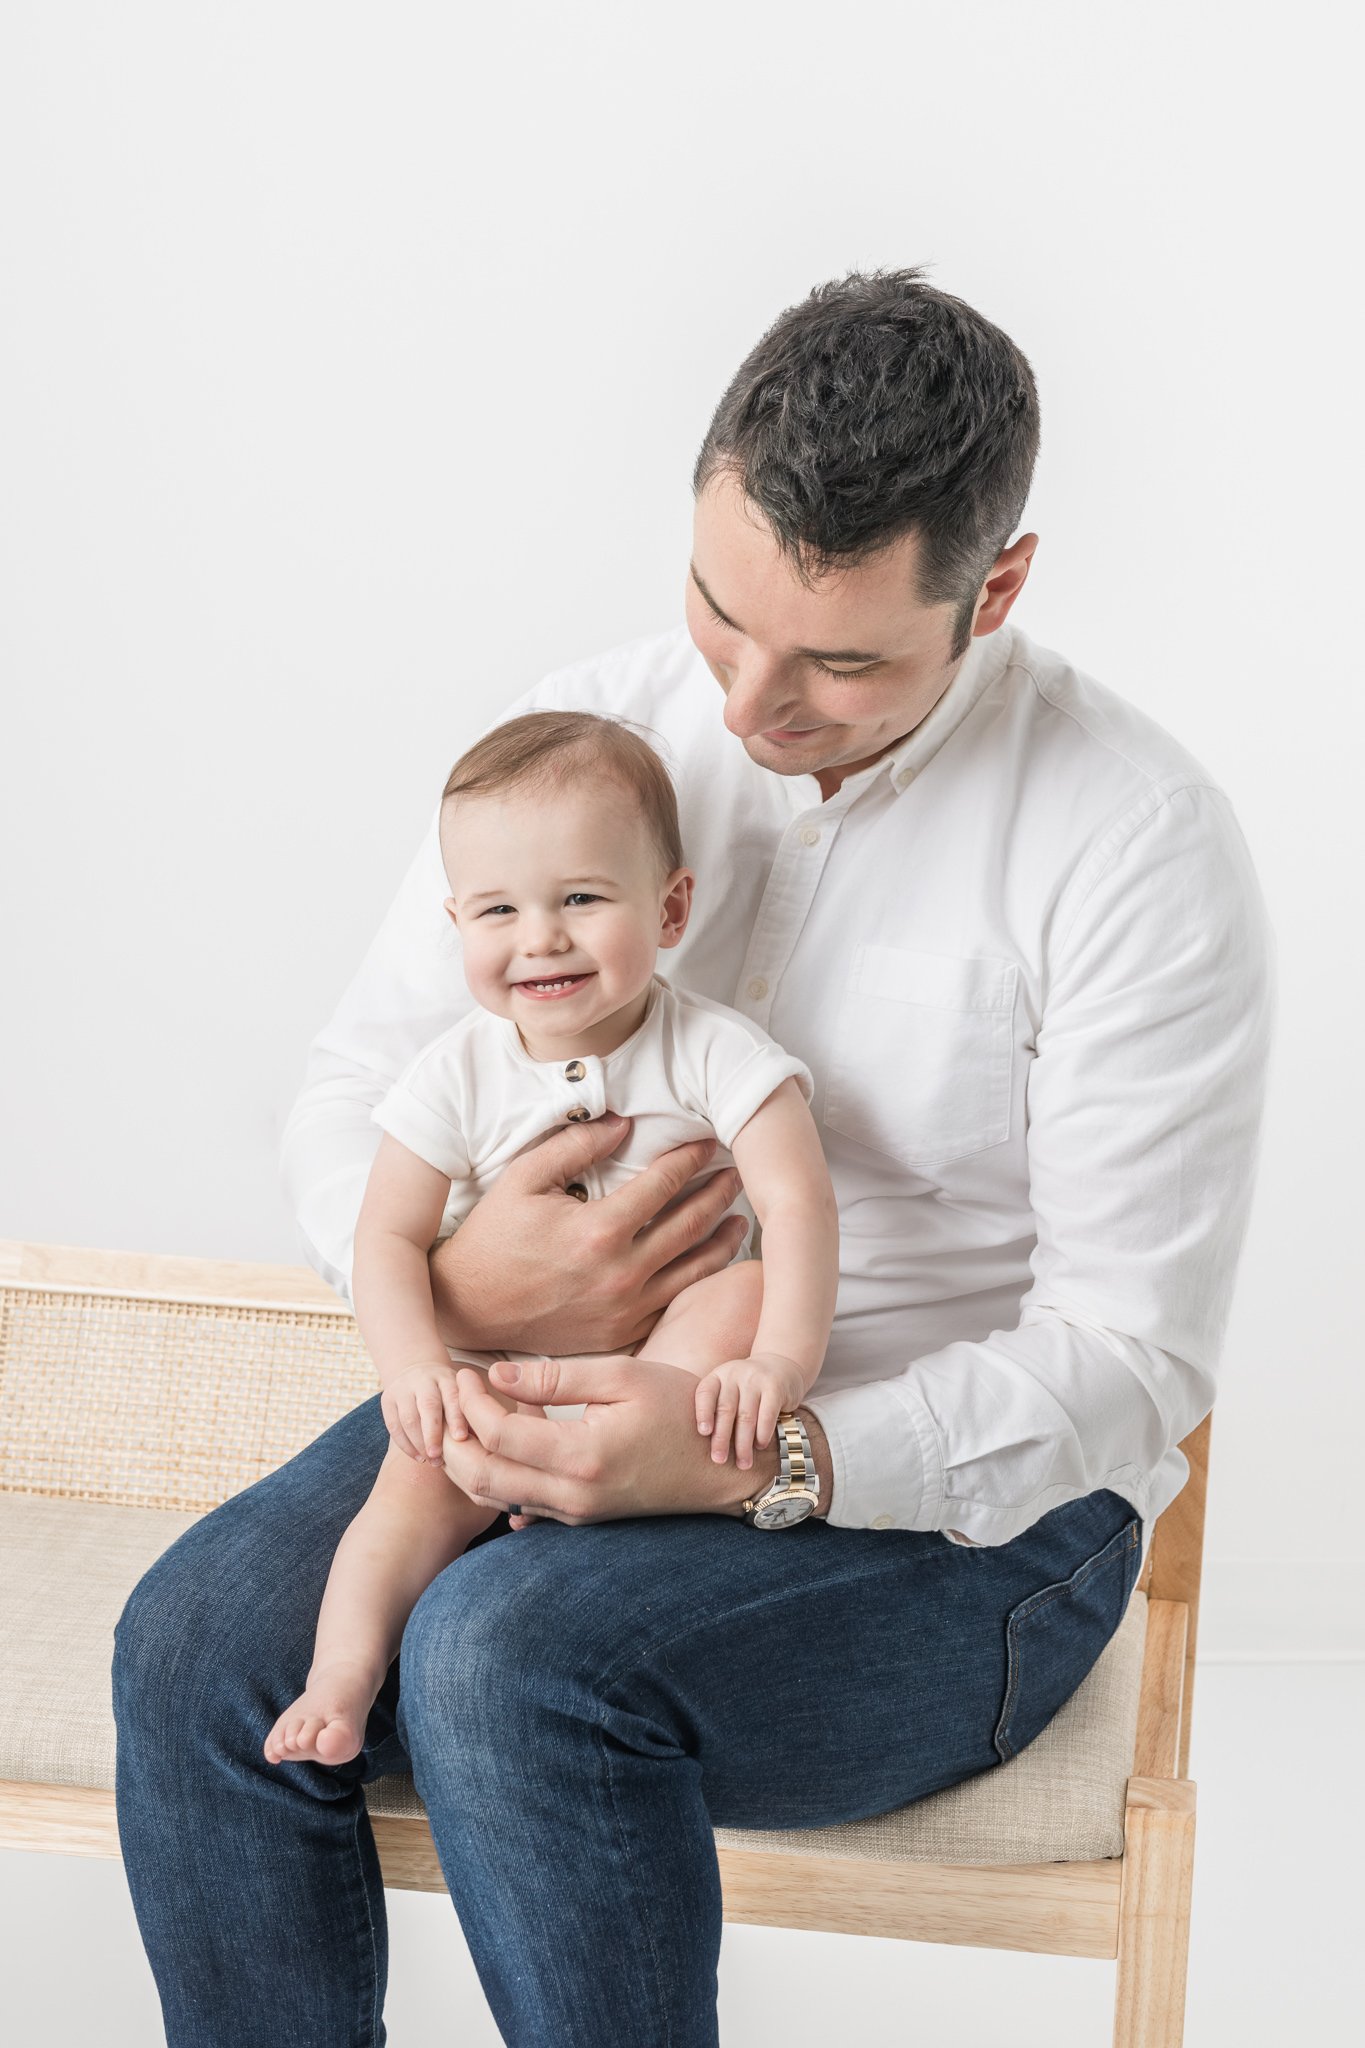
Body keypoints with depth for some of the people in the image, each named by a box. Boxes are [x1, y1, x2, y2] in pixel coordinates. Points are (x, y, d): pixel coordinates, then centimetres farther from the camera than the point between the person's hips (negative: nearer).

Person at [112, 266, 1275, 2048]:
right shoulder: (588, 728, -1)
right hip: (581, 1387, 5)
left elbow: (1130, 1363, -15)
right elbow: (350, 1101, 5)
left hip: (965, 1498, -5)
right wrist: (458, 1284, -19)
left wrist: (754, 1463, -30)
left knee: (512, 1652, -32)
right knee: (201, 1636, -19)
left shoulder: (1136, 842, -15)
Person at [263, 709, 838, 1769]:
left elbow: (799, 1203, -23)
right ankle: (344, 1668, -26)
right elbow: (389, 1236, -6)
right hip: (501, 1368, 1)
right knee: (426, 1473, -25)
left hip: (666, 1356, -1)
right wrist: (414, 1363, -26)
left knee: (746, 1292, -29)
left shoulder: (712, 1052, -12)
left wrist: (782, 1356, -40)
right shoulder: (460, 1074, -5)